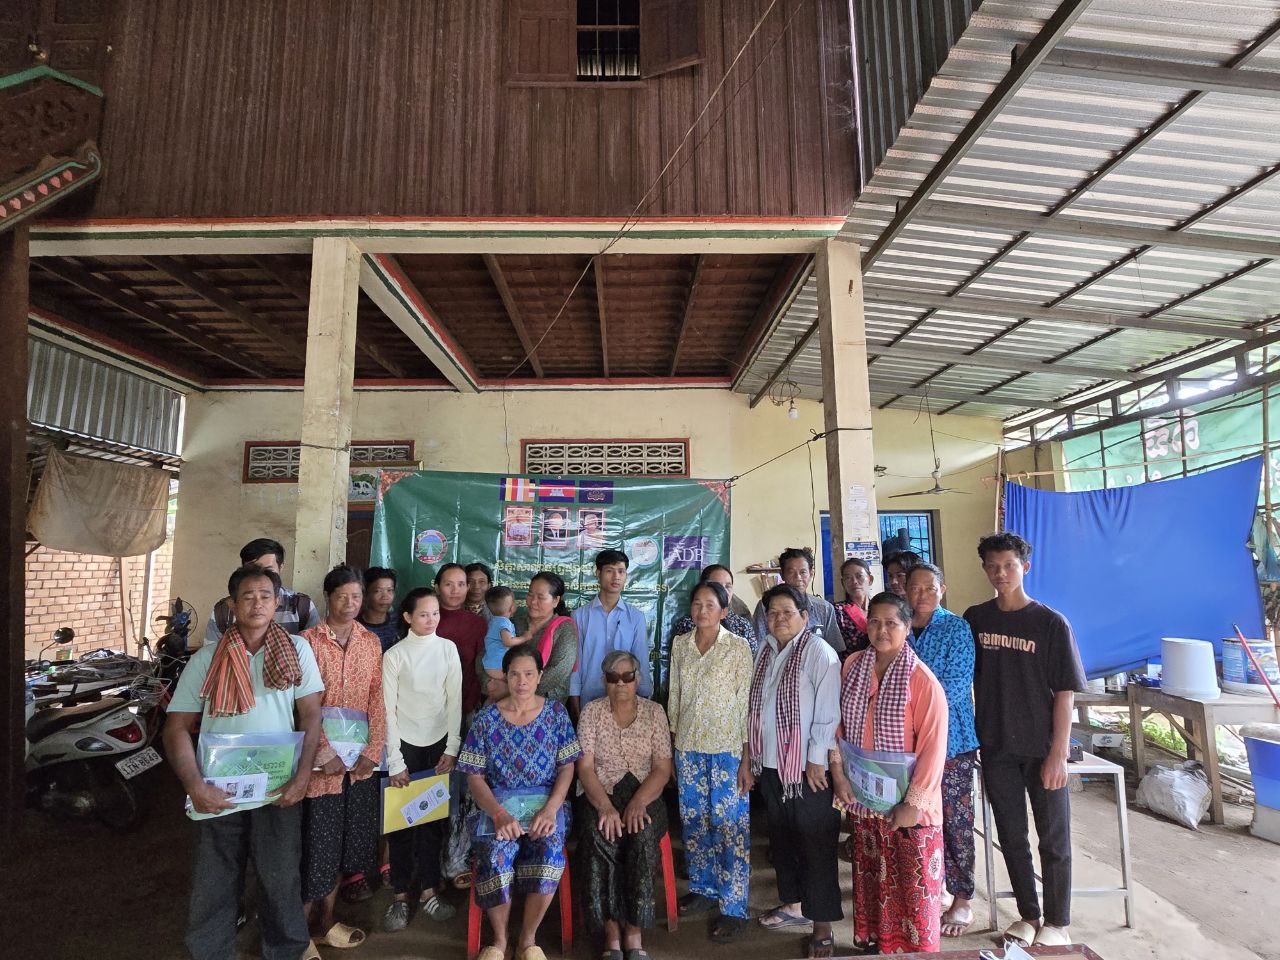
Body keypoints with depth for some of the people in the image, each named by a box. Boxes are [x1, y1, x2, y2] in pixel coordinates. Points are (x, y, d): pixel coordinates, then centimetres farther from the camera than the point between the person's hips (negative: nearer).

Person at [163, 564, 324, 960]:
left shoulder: (296, 650, 1)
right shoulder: (207, 658, 1)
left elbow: (311, 714, -1)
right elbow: (177, 727, 1)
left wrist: (302, 775, -11)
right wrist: (195, 786, -11)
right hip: (219, 792, 1)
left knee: (281, 880, 9)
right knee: (213, 887, 12)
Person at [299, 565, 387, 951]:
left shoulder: (371, 642, 5)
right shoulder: (308, 641, -7)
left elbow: (377, 699, 3)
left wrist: (373, 751, -5)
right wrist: (324, 753, -14)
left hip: (360, 760, 4)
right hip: (321, 760, -4)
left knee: (344, 842, 13)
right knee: (315, 845, 4)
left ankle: (326, 923, 30)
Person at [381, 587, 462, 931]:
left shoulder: (448, 649, 0)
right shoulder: (394, 655, -6)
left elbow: (455, 700, 1)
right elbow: (388, 710, -5)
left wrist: (452, 749, -3)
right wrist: (395, 761, -8)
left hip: (439, 742, 2)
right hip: (406, 743, -2)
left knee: (435, 817, 6)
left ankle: (429, 891, 20)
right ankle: (400, 897, 15)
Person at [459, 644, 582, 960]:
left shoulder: (556, 712, 3)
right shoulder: (485, 719, 1)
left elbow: (567, 767, 3)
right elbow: (474, 776, 0)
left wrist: (550, 809, -13)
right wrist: (499, 815, -16)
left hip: (545, 800, 0)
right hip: (497, 803, 0)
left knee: (549, 849, -30)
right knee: (494, 856, -30)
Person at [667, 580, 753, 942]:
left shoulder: (738, 647, -8)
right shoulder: (680, 644, 4)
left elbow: (746, 701, -6)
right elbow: (674, 694, 10)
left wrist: (747, 754, -7)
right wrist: (671, 742, 10)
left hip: (727, 747, -4)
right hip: (688, 746, 4)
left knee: (730, 824, 1)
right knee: (694, 820, 14)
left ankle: (734, 907, 15)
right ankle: (704, 889, 33)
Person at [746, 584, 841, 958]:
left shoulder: (818, 653, -14)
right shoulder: (765, 652, 7)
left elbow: (827, 712, -16)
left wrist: (816, 761, -16)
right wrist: (748, 758, 12)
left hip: (807, 768, -7)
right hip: (769, 763, 7)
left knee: (815, 843, 4)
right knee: (781, 837, 19)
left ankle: (822, 926, 19)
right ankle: (793, 903, 38)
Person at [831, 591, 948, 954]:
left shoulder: (922, 680, -17)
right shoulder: (852, 666, -2)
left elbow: (934, 745, -16)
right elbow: (839, 722, 7)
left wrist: (914, 802, -17)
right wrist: (838, 771, 0)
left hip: (908, 801, -4)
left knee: (914, 884, 7)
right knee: (871, 875, 19)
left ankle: (916, 949, 28)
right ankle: (873, 943, 38)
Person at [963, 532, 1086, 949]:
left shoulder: (1051, 623, -10)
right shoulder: (975, 619, -1)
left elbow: (1065, 693, -9)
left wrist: (1058, 753, -12)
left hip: (1042, 748, -3)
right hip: (996, 747, 3)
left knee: (1054, 839, 10)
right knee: (1011, 836, 15)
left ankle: (1058, 923, 29)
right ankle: (1028, 914, 33)